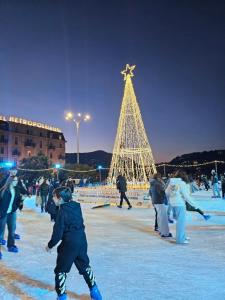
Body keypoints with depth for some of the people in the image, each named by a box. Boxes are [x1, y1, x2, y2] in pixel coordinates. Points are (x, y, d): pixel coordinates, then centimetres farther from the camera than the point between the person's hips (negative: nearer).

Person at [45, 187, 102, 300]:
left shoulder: (62, 211, -17)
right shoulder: (77, 207, 2)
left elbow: (58, 232, -14)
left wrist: (50, 245, -1)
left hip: (69, 244, -7)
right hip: (82, 241, 7)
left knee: (61, 270, 13)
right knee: (85, 267, 24)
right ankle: (94, 291, 34)